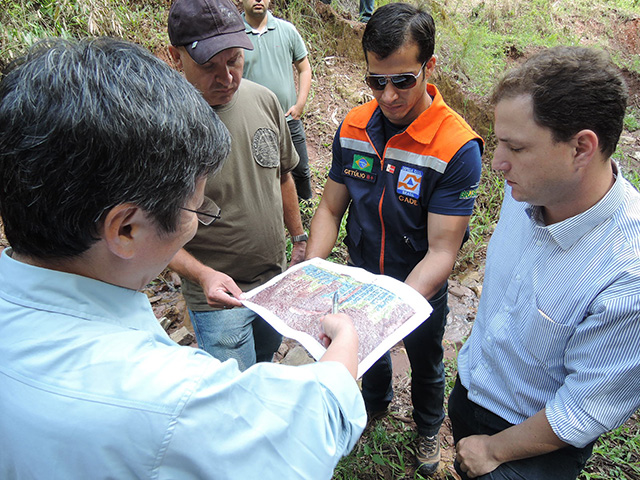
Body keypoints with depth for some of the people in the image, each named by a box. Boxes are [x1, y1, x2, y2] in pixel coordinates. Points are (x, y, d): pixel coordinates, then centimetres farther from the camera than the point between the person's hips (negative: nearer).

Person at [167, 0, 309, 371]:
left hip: (276, 277, 6)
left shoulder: (264, 100, -5)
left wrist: (300, 238, 14)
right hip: (218, 294, -5)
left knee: (267, 355, 28)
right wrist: (202, 274, -30)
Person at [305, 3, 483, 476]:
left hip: (422, 290, -3)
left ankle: (428, 428, 57)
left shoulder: (458, 147, -29)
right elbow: (331, 209, -6)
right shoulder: (353, 127, -14)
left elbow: (441, 252, -29)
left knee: (425, 365, 25)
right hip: (361, 278, 4)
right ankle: (375, 404, 63)